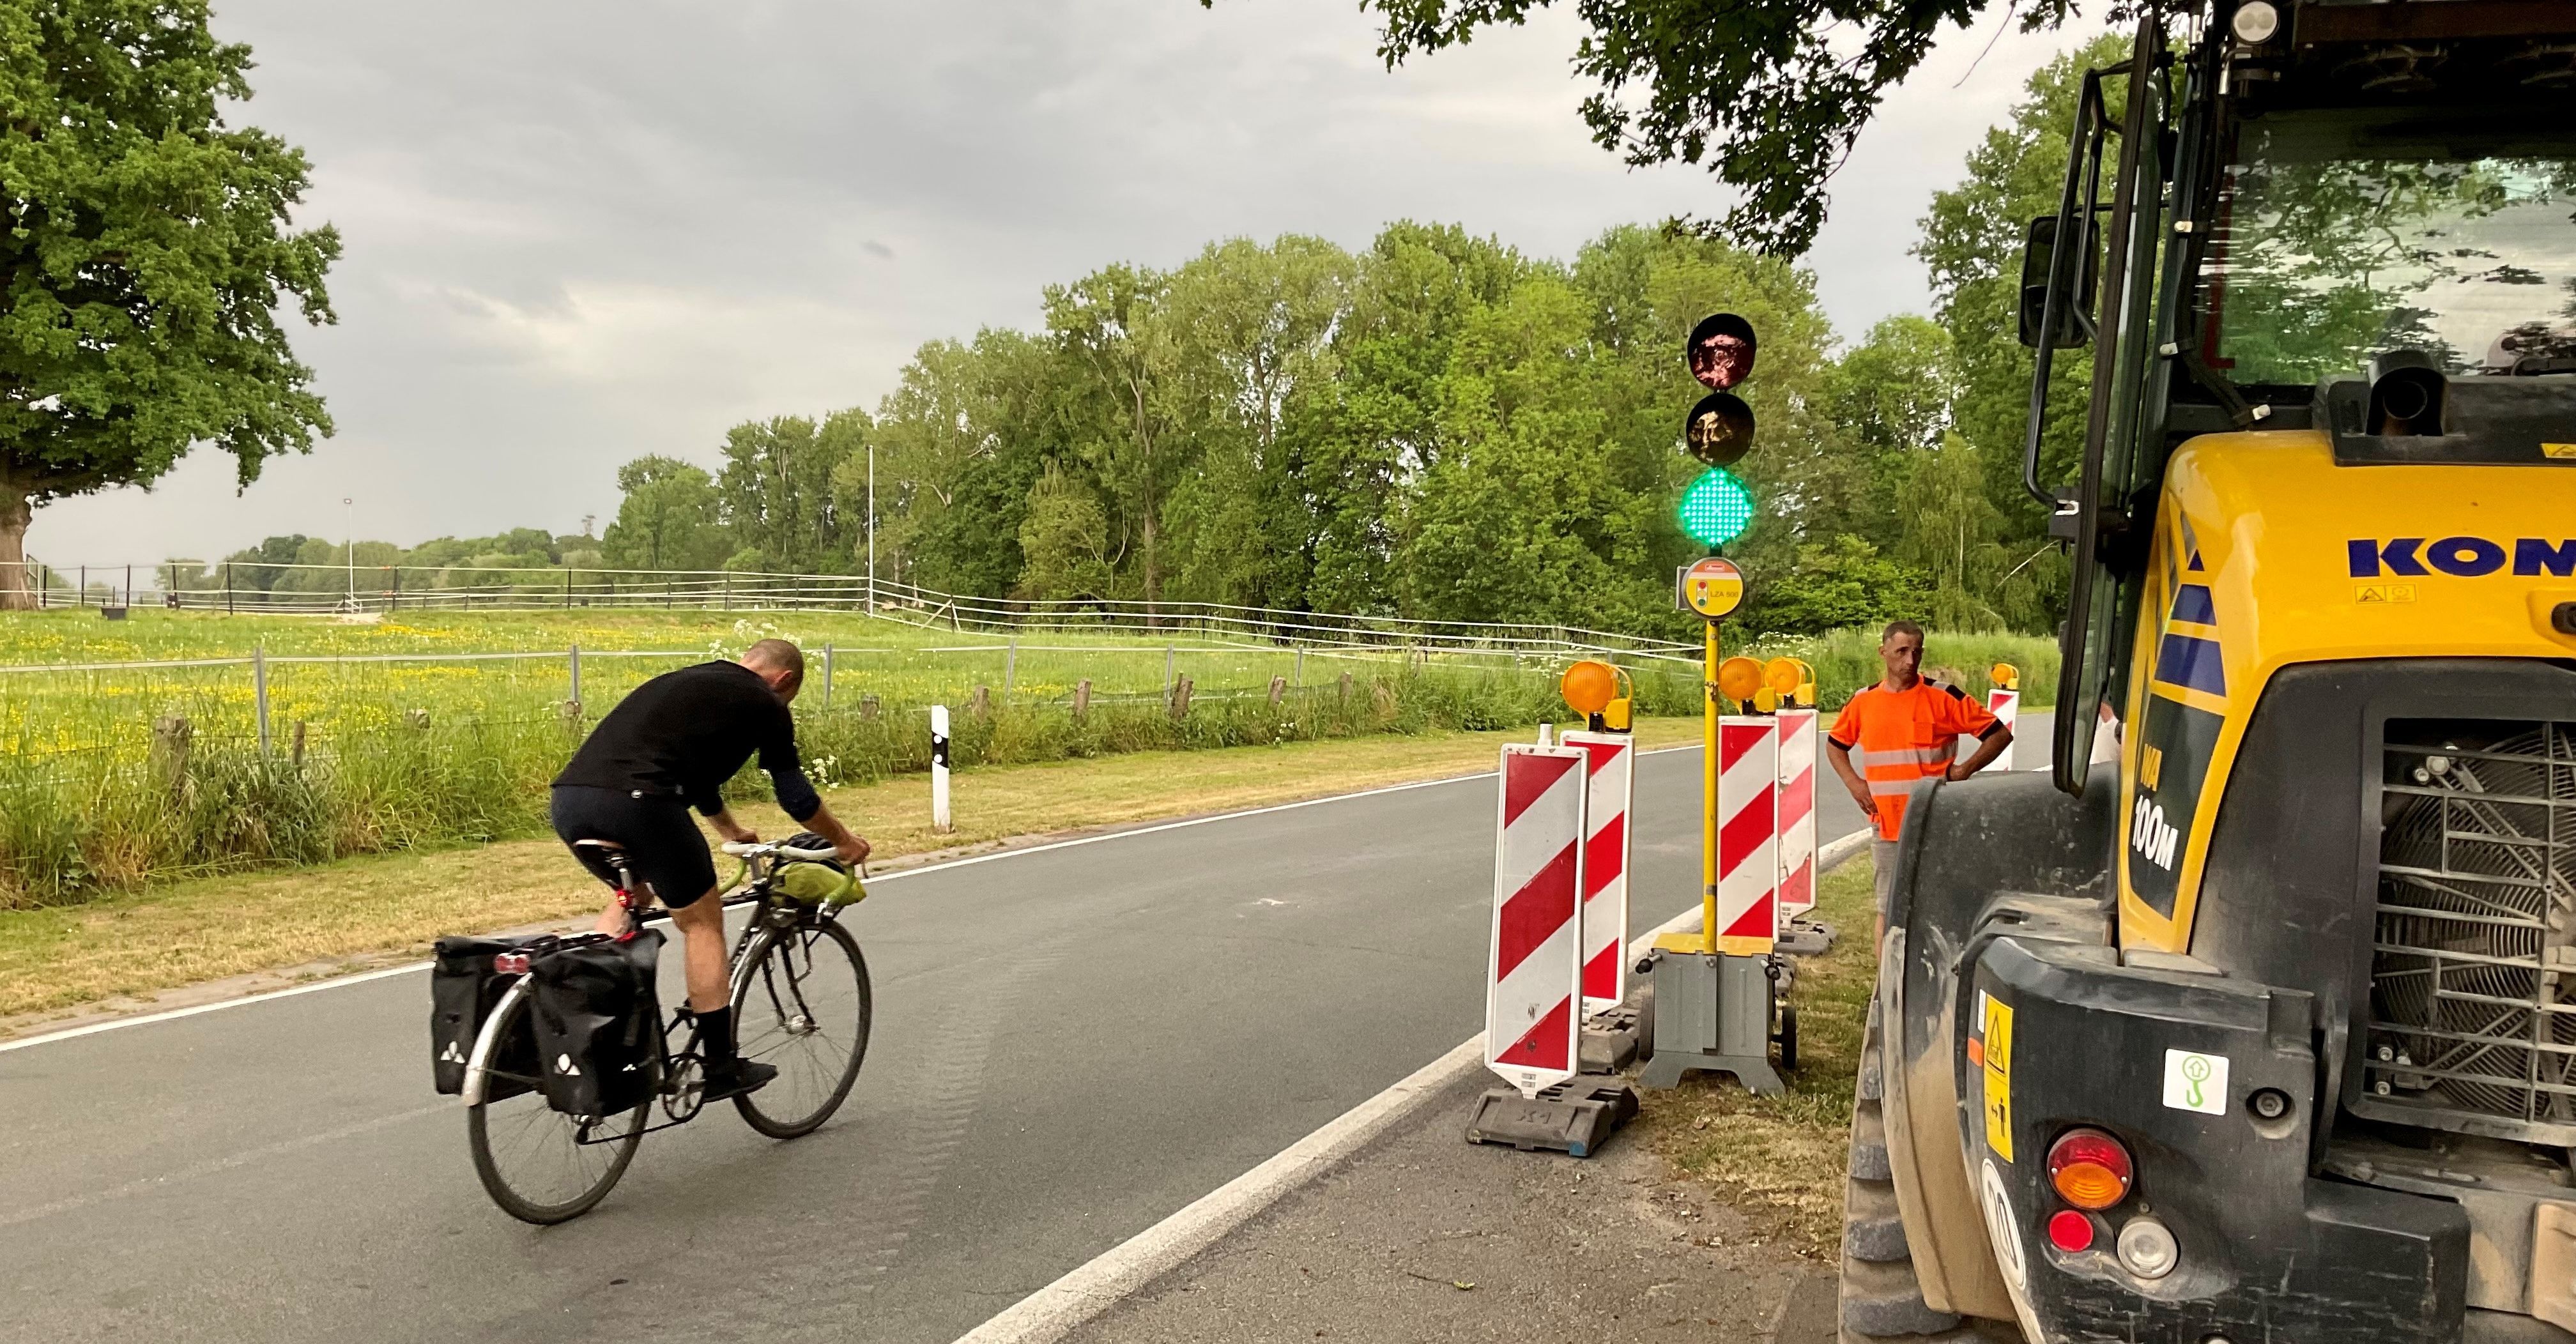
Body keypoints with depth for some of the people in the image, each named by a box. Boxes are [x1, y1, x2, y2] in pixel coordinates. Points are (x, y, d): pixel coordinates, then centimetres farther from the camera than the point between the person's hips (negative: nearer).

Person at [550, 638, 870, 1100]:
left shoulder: (683, 682, 34)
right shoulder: (764, 703, 12)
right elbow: (795, 795, 16)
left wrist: (733, 831, 63)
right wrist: (845, 842, 34)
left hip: (568, 799, 8)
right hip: (635, 802, -7)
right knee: (702, 922, 10)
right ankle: (722, 1070, 14)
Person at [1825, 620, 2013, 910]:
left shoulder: (1944, 698, -5)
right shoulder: (1864, 701, 5)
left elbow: (2000, 735, -2)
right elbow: (1835, 744, 21)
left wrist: (1965, 770, -12)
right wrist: (1853, 782, 5)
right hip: (1887, 828, 3)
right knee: (1889, 909, 12)